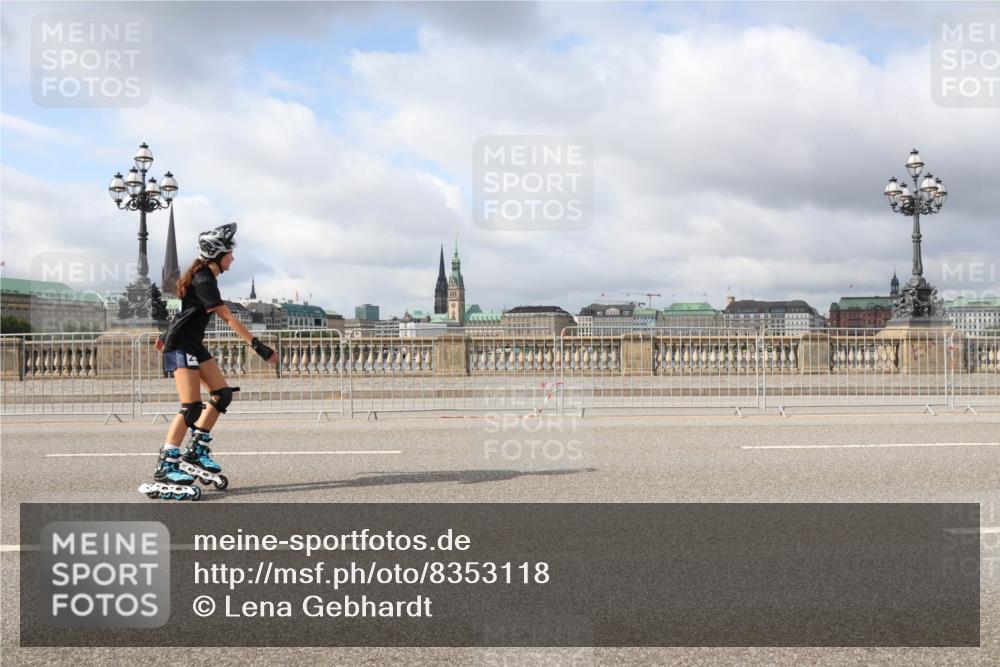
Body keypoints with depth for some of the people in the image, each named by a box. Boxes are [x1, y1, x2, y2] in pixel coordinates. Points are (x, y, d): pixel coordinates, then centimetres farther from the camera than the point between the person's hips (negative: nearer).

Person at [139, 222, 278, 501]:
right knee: (192, 408, -15)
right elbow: (229, 318, -25)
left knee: (223, 394, 5)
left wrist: (167, 335, 33)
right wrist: (259, 346, -27)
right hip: (181, 345, -10)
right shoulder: (204, 281, -20)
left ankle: (196, 452, 12)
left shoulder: (204, 277, 10)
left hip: (193, 344, 10)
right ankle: (164, 470, -12)